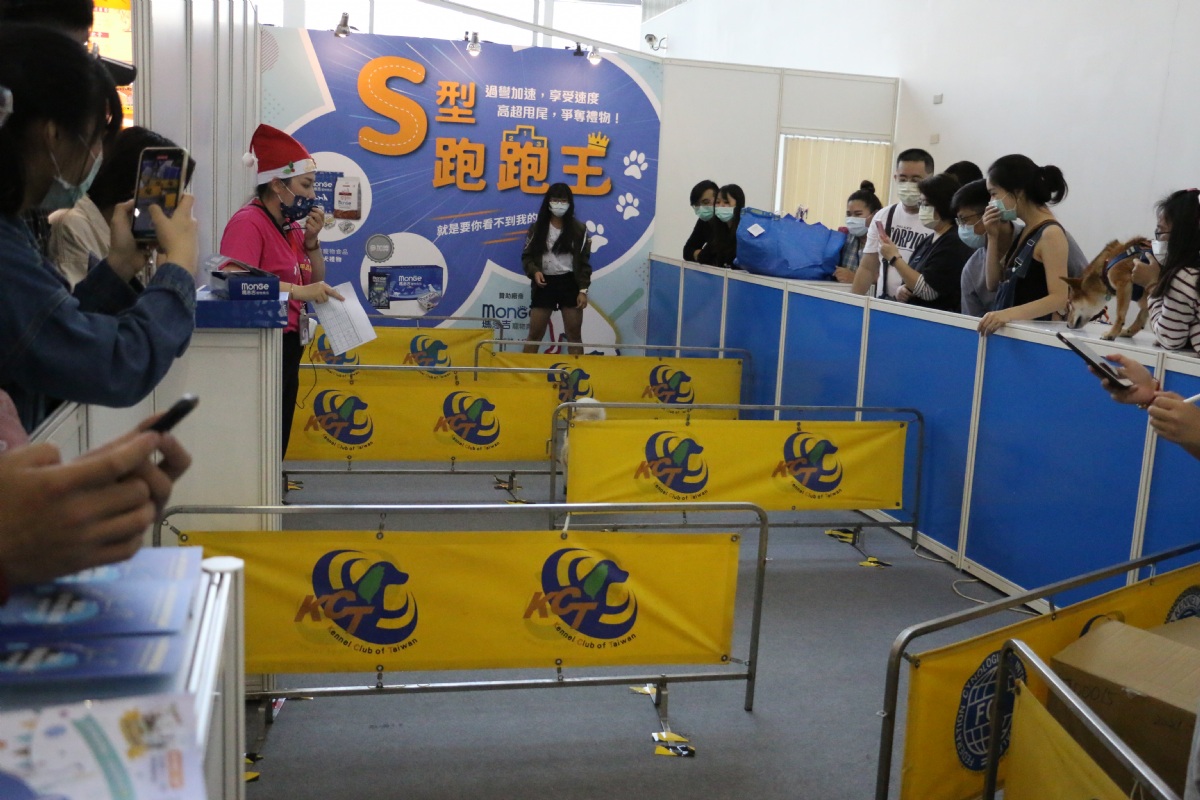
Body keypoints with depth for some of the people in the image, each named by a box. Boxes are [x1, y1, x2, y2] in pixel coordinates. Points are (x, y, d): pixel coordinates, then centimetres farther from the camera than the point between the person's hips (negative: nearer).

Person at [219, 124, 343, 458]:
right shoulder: (248, 223, -14)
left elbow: (316, 281, 16)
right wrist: (299, 291, -29)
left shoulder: (291, 225, 13)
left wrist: (312, 239, 2)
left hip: (288, 346, 10)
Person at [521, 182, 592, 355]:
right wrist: (534, 271, -16)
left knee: (574, 334, 4)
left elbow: (584, 262, 1)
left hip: (570, 283, 0)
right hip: (545, 283, 1)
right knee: (535, 334, 4)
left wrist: (583, 290, -7)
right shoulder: (537, 227, 4)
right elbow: (527, 255, 5)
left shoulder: (579, 229, 2)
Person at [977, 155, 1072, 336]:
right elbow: (994, 284, 15)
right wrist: (993, 237, 5)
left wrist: (1009, 314, -31)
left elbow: (1060, 299, -17)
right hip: (1009, 329, 7)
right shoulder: (1023, 232, 13)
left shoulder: (1051, 233, -10)